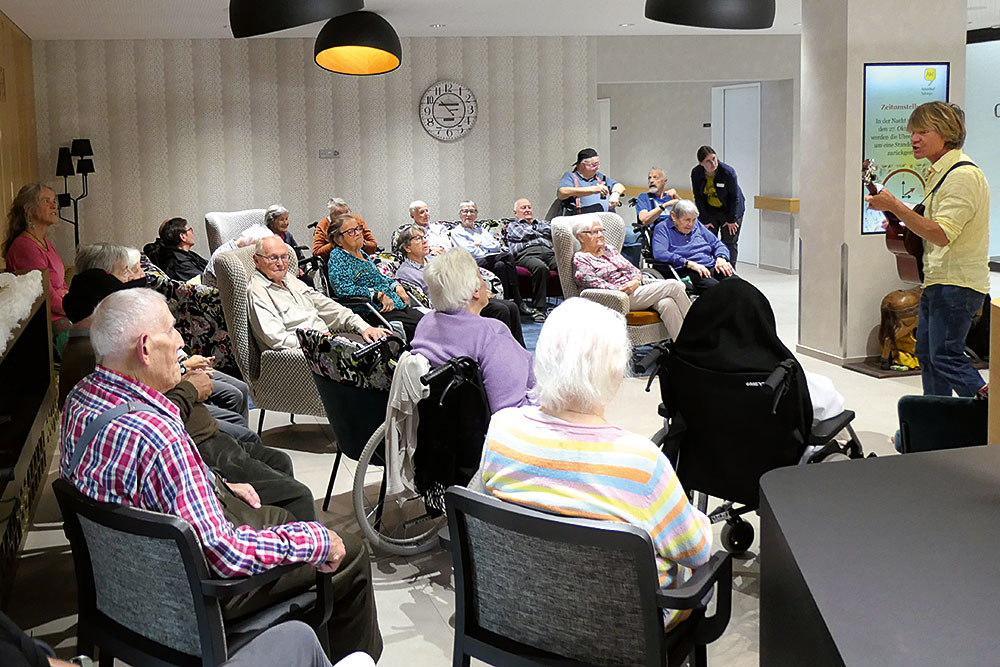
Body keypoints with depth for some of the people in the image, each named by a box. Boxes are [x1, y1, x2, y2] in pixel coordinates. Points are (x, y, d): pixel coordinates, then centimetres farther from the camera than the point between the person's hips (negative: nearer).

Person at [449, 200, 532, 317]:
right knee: (507, 256, -29)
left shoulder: (481, 230, 31)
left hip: (496, 258, 5)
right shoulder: (456, 232, 14)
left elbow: (497, 245, 15)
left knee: (500, 265, -33)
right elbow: (471, 252, -2)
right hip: (478, 262, -5)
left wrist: (480, 244, 3)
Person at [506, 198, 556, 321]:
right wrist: (540, 234, 21)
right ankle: (539, 309, -36)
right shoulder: (512, 225, 28)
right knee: (541, 267, -40)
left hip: (548, 251, 4)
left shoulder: (542, 223, 39)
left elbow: (551, 232, 16)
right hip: (526, 253, -4)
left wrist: (532, 229, 18)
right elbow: (522, 235, 6)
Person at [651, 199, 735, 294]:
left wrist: (721, 258, 3)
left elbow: (718, 244, 28)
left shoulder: (697, 226, 25)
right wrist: (690, 264, -17)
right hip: (686, 271, -5)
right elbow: (659, 253, -12)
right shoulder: (663, 228, 6)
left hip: (712, 268, 6)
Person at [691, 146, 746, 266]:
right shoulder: (696, 173, -16)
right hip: (710, 210, 3)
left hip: (730, 209, -3)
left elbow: (734, 197, -15)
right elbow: (698, 198, -6)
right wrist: (705, 220, -7)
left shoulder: (728, 172, -26)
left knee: (730, 244, -3)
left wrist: (731, 220, -12)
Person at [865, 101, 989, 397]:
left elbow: (942, 234, -23)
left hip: (956, 284, -10)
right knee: (927, 354, 13)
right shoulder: (939, 173, 17)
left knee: (946, 357, -13)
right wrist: (902, 222, 10)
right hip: (936, 282, 10)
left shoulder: (963, 175, -16)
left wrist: (895, 207, -23)